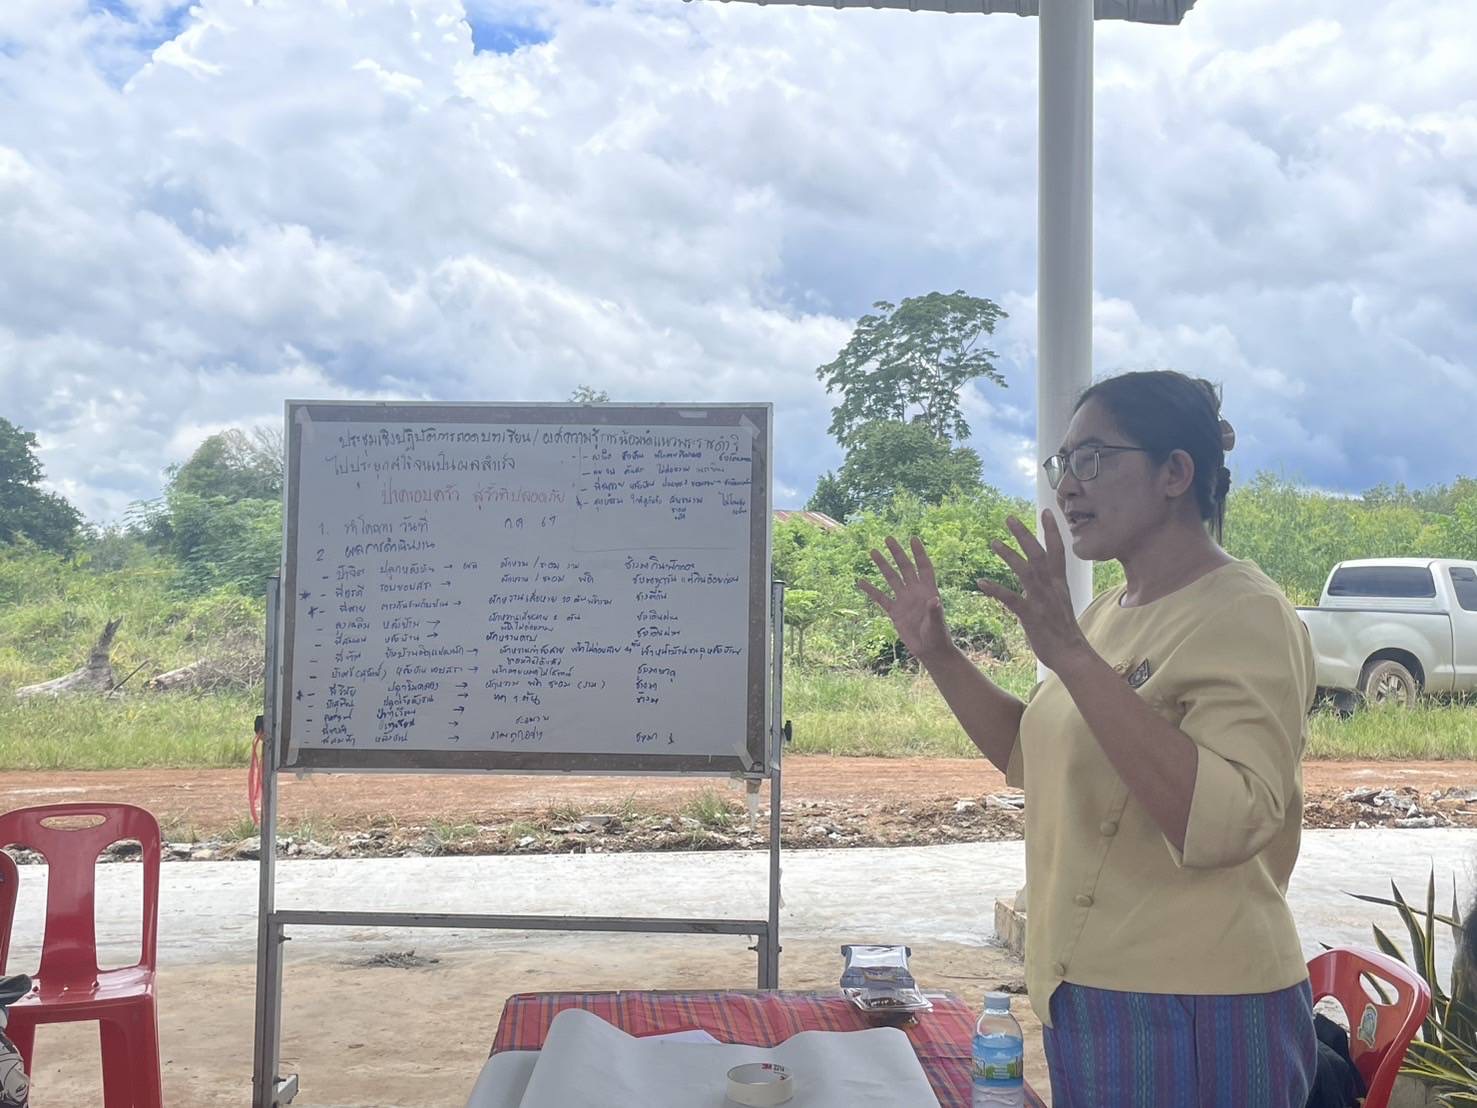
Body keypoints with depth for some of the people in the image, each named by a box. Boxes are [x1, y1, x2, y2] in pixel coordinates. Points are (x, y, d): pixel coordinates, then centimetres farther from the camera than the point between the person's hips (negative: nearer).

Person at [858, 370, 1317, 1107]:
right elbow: (1038, 757, 17)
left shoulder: (1244, 617, -18)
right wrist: (938, 654, 5)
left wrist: (1073, 657, -35)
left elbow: (1226, 821, -31)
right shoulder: (1112, 611, 8)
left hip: (1192, 1017, -8)